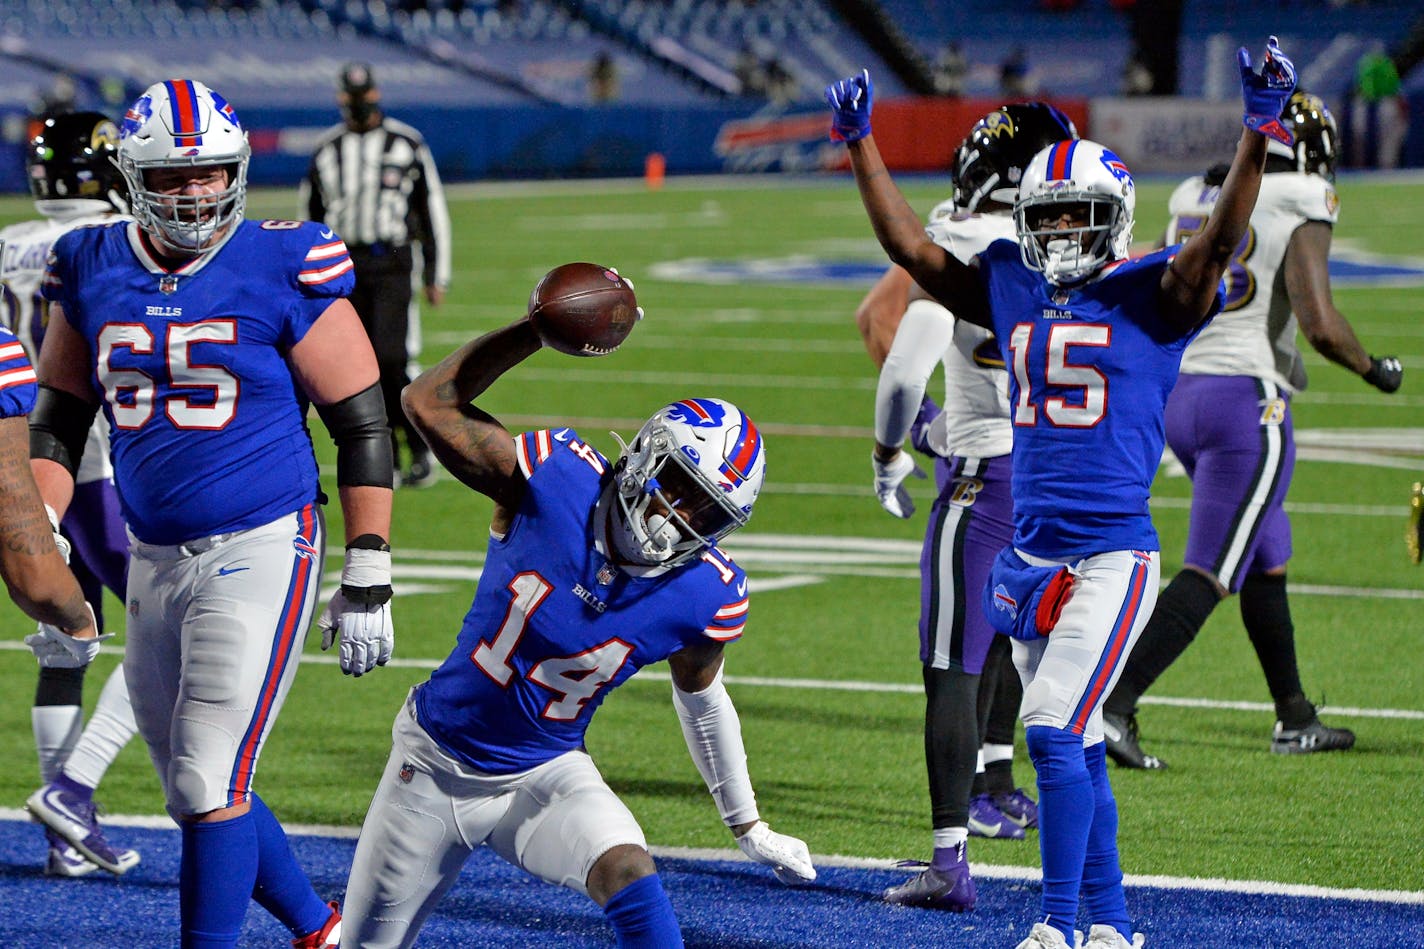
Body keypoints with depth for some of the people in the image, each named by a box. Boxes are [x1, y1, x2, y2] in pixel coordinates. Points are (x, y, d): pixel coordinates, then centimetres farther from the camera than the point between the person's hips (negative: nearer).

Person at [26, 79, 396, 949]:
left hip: (262, 551, -6)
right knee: (199, 791, 12)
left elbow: (363, 427, -5)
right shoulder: (94, 274, 5)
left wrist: (367, 582, -7)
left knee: (211, 784, -11)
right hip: (156, 560, 6)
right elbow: (60, 420, 16)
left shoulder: (285, 272, -9)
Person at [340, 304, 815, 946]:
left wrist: (748, 828, 16)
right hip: (436, 760, 0)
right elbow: (429, 403, -11)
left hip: (544, 775, 0)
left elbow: (700, 699, 5)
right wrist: (538, 328, -19)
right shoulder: (555, 477, -21)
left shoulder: (707, 599, -16)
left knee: (625, 870, -32)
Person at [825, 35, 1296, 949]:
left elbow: (1222, 238, -18)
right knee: (1076, 746, 11)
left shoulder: (1152, 296, -3)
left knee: (1056, 734, -14)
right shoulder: (1013, 291, 12)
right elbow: (910, 245, 18)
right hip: (1031, 555, 6)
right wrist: (860, 143, 17)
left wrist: (1260, 133, -31)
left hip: (1112, 555, -6)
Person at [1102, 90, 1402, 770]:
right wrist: (1375, 370, 1)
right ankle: (1113, 707, -19)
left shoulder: (1192, 207, 12)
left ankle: (1295, 719, 28)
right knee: (1209, 574, -7)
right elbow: (1322, 325, -16)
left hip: (1181, 395, 8)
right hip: (1248, 404, -8)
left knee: (1268, 558, 21)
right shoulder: (1300, 219, -8)